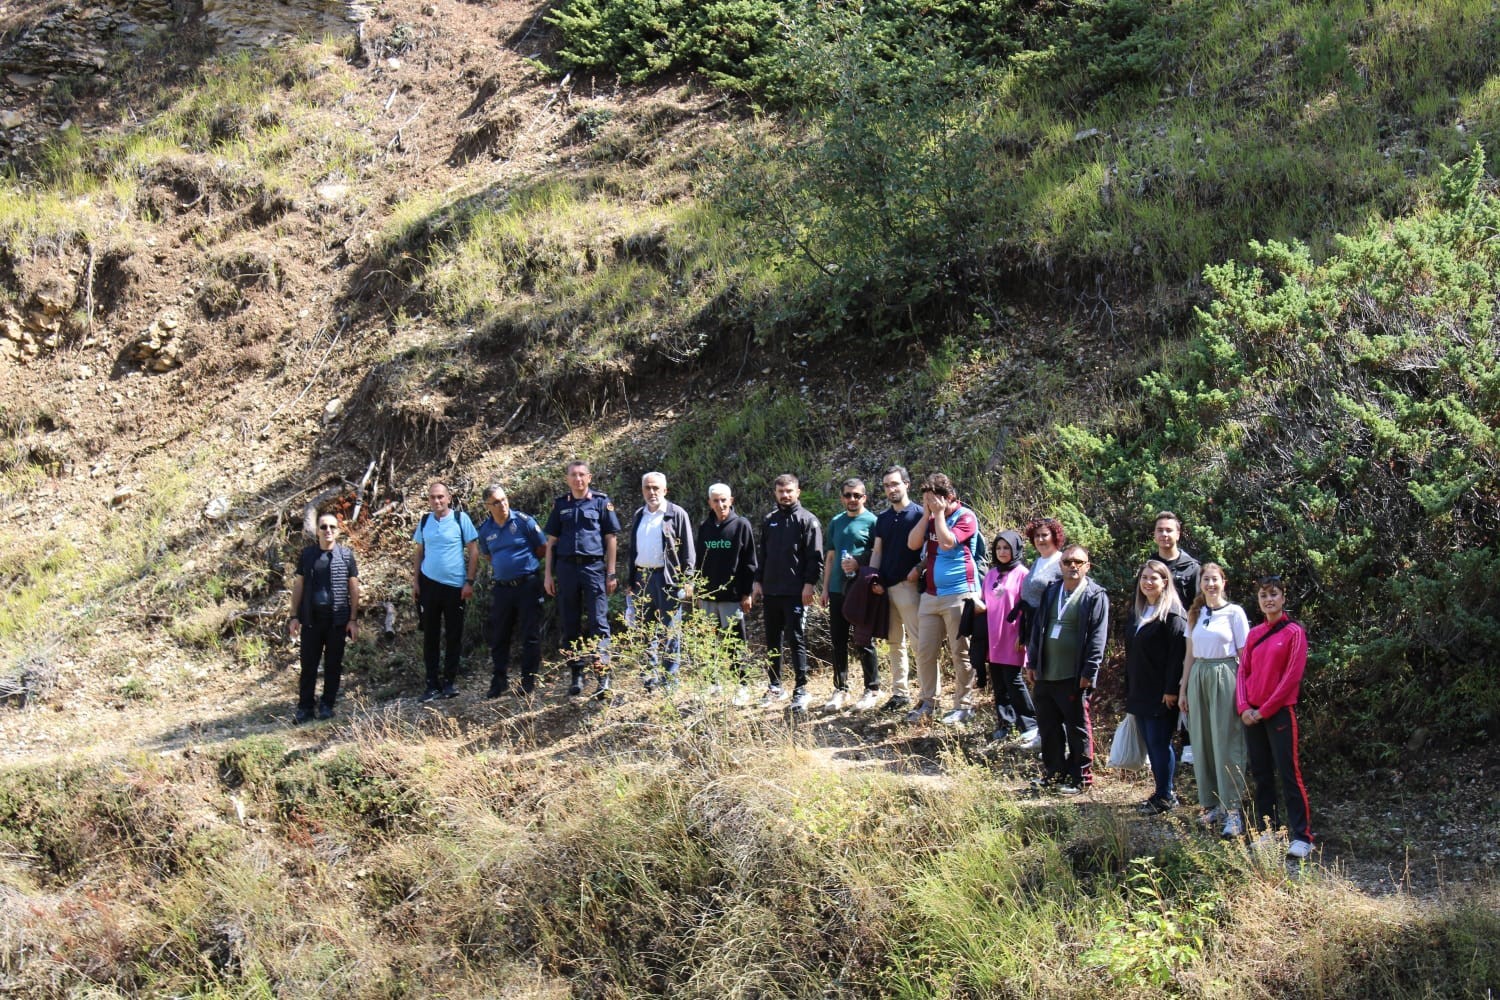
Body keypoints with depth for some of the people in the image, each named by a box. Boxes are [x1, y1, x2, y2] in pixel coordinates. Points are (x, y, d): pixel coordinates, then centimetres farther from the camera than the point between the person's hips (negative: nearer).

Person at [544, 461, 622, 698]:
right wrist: (548, 574, 9)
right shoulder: (560, 505, 13)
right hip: (566, 567, 3)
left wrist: (611, 573, -1)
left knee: (598, 622, -8)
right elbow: (551, 541, 15)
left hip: (594, 566, -3)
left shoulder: (601, 502, 5)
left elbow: (611, 538, 5)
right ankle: (575, 676, 14)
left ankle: (604, 677, -11)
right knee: (570, 624, 6)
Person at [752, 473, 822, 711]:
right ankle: (775, 687, 20)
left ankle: (801, 690, -2)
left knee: (796, 640, -5)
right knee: (773, 641, 11)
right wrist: (758, 581, 11)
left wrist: (809, 584, -15)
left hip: (796, 592, -6)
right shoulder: (769, 521, 14)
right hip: (770, 591, 6)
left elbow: (816, 556, -8)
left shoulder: (807, 520, -3)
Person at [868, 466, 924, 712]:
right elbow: (877, 551, 17)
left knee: (918, 641, -9)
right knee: (895, 642, 11)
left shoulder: (919, 513, -3)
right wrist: (874, 579, 4)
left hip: (908, 585, -7)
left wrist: (919, 568, -18)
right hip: (886, 586, 7)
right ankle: (900, 693, 17)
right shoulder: (883, 518, 16)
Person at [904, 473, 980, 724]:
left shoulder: (965, 517, -7)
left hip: (958, 594, -7)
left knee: (960, 653, -1)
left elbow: (947, 542, -21)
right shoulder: (930, 518, 14)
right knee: (924, 651, 6)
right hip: (930, 594, 7)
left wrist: (939, 513, -12)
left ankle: (964, 705, 6)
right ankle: (927, 701, 15)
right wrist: (927, 514, -2)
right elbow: (912, 543, 2)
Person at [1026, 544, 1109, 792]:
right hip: (1045, 674, 6)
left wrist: (1089, 672, -14)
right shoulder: (1050, 591, 12)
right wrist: (1032, 663, 10)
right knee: (1047, 726, 13)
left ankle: (1080, 777, 13)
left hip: (1073, 677, -6)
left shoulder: (1095, 596, -6)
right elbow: (1037, 627, 14)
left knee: (1077, 727, 3)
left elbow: (1098, 637, -10)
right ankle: (1053, 773, 25)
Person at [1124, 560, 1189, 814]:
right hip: (1140, 693, 8)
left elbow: (1177, 655, -17)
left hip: (1161, 694, -8)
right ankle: (1163, 792, 18)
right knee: (1150, 743, 11)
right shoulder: (1140, 614, 15)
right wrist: (1130, 691, 19)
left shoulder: (1172, 614, -12)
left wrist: (1171, 690, -21)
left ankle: (1165, 797, 3)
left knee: (1159, 743, -4)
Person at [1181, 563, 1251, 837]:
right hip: (1198, 678, 5)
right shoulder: (1195, 614, 12)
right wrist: (1183, 690, 13)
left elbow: (1244, 654, -4)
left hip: (1224, 677, -5)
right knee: (1203, 743, 6)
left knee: (1227, 743, -7)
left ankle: (1233, 809, -5)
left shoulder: (1234, 612, -3)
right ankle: (1212, 804, 14)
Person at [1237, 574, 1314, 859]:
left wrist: (1264, 710, -12)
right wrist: (1244, 707, -5)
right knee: (1260, 774, 9)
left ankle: (1303, 837, -6)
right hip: (1252, 715, 6)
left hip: (1280, 712, -6)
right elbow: (1242, 672, 10)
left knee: (1289, 774, -8)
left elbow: (1292, 676, -11)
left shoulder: (1294, 632, -6)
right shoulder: (1254, 634, 11)